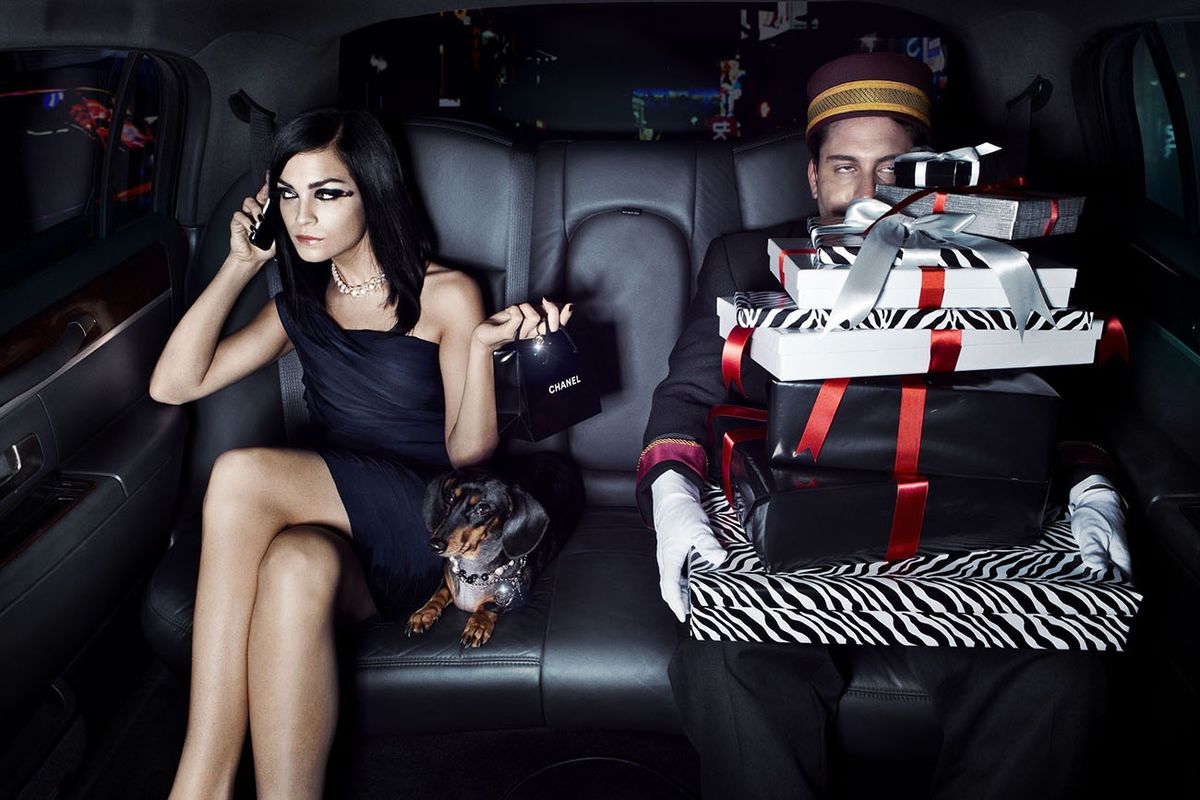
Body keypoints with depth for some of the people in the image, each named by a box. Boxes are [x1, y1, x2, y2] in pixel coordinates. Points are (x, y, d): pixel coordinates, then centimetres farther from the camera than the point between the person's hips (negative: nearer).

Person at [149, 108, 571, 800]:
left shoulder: (446, 295, 3)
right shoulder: (303, 306, 17)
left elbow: (470, 452, -3)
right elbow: (171, 385, 7)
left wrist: (482, 344, -18)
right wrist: (240, 267, 7)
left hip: (425, 526, -3)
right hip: (334, 529, 4)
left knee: (241, 474, -29)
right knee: (296, 564, -35)